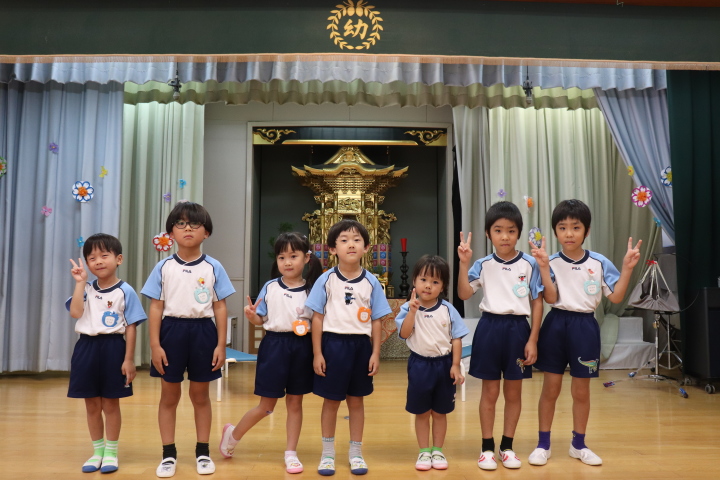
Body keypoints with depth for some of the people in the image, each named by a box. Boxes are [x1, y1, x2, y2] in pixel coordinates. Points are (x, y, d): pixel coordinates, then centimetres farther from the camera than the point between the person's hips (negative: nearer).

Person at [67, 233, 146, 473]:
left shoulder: (125, 291, -7)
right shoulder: (87, 289, 5)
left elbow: (131, 327, -7)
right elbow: (75, 313, -12)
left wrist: (129, 359, -10)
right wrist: (80, 282, -12)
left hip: (112, 347, -4)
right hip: (87, 347, 4)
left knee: (110, 404, 6)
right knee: (92, 405, 13)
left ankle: (111, 452, 20)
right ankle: (97, 451, 27)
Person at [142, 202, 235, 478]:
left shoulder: (213, 267, -1)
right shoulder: (164, 267, 0)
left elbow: (220, 308, 1)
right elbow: (156, 307, 1)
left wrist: (221, 345, -3)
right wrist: (155, 344, -5)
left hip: (202, 332, 0)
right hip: (172, 331, 1)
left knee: (200, 396, 11)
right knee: (169, 396, 9)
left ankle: (203, 452, 24)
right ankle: (169, 454, 22)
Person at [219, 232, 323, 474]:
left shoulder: (312, 290, -2)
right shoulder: (270, 287, -3)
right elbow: (261, 319, 2)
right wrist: (251, 315, -18)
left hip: (302, 347, 1)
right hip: (274, 345, -1)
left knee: (295, 403, 11)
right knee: (267, 405, 8)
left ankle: (291, 454, 23)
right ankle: (233, 434, 33)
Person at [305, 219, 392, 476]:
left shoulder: (371, 282, 0)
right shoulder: (326, 280, -5)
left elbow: (376, 320, 4)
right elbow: (317, 317, -3)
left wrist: (375, 353, -1)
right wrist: (317, 353, -6)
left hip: (361, 345, 2)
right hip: (333, 343, -1)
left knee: (356, 400, 13)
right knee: (331, 401, 9)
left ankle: (355, 453, 27)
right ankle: (327, 453, 25)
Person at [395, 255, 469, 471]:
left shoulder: (448, 309, -4)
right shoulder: (408, 308, -6)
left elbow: (456, 338, -1)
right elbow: (404, 333, -16)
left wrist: (455, 366, -6)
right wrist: (413, 311, -26)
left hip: (444, 363, 1)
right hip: (420, 364, -1)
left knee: (440, 412, 13)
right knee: (421, 412, 10)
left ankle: (437, 451, 26)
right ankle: (424, 452, 24)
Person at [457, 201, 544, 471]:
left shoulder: (529, 264, -2)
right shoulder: (483, 265, 0)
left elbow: (537, 302, 0)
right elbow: (463, 294, -8)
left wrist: (533, 340, -4)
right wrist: (464, 264, -19)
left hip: (518, 329, 0)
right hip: (490, 328, 0)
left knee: (513, 392, 11)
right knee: (490, 392, 9)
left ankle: (507, 446, 26)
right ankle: (487, 447, 21)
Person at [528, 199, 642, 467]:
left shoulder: (600, 263, -2)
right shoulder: (552, 263, -6)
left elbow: (616, 297, -2)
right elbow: (551, 298, -15)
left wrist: (627, 268, -11)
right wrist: (543, 267, -23)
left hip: (585, 327, 1)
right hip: (556, 326, -1)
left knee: (581, 391, 13)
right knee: (550, 389, 7)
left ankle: (579, 445, 30)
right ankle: (543, 444, 20)